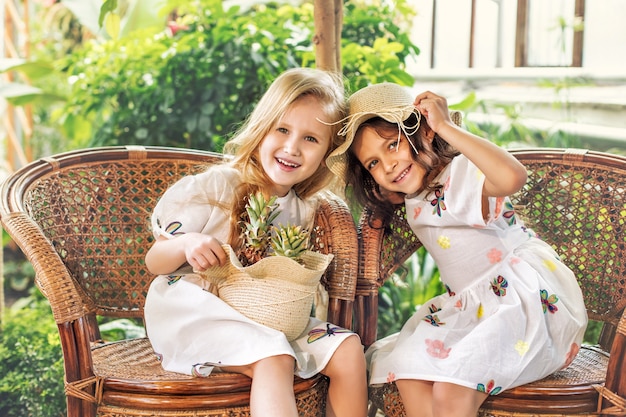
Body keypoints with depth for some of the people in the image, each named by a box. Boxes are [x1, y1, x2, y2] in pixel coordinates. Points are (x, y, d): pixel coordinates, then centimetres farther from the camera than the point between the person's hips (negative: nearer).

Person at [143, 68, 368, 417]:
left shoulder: (303, 211, 5)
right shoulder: (215, 187, -12)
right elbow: (154, 263, -9)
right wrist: (186, 244, -30)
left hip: (264, 316, 6)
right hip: (191, 310, -6)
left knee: (348, 348, -9)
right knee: (274, 358, -32)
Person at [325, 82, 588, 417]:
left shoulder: (463, 172, -14)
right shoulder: (412, 201, 11)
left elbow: (512, 177, -38)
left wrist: (445, 127, -30)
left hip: (532, 296, -8)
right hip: (474, 306, 9)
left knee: (450, 390, -25)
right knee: (409, 373, -11)